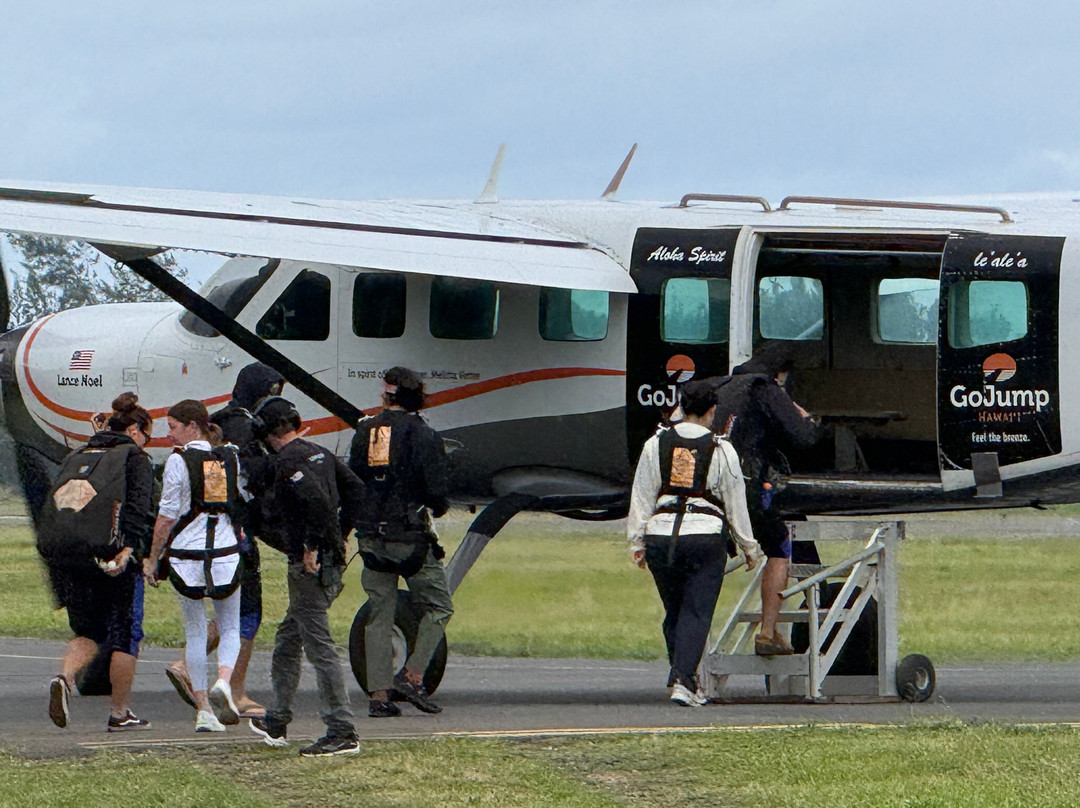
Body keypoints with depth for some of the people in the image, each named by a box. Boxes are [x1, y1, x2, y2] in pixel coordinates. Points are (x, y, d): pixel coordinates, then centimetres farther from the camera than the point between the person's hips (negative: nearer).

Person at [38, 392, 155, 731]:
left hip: (63, 556, 5)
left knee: (89, 631, 15)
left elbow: (54, 504, 17)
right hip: (109, 550, -5)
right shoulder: (135, 458, 3)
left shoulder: (76, 457, 21)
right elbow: (139, 508, -12)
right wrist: (128, 549, -20)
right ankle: (119, 713, 11)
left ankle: (64, 678, -14)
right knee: (124, 634, 9)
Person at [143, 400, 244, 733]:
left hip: (186, 555, -2)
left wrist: (153, 558, 1)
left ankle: (203, 709, 8)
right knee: (230, 629, 15)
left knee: (194, 632, 9)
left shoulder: (179, 461, -8)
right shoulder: (230, 458, 5)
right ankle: (223, 683, -13)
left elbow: (167, 515, -7)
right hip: (227, 553, 3)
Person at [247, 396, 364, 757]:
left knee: (319, 647, -9)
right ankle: (276, 723, 31)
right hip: (331, 560, 10)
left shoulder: (288, 461, -14)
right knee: (287, 640, 21)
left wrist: (312, 548, -19)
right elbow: (355, 489, 18)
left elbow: (317, 501, -28)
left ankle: (343, 733, -11)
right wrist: (339, 534, 19)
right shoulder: (320, 454, 13)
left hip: (310, 565, -10)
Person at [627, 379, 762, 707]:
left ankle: (683, 678, 16)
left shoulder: (656, 444, 6)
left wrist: (636, 541, 13)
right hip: (705, 536, -3)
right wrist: (749, 546, 14)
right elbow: (736, 503, 5)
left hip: (660, 535, 3)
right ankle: (683, 680, -17)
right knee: (696, 612, -4)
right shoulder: (721, 450, -1)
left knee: (674, 612, 14)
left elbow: (641, 496, 7)